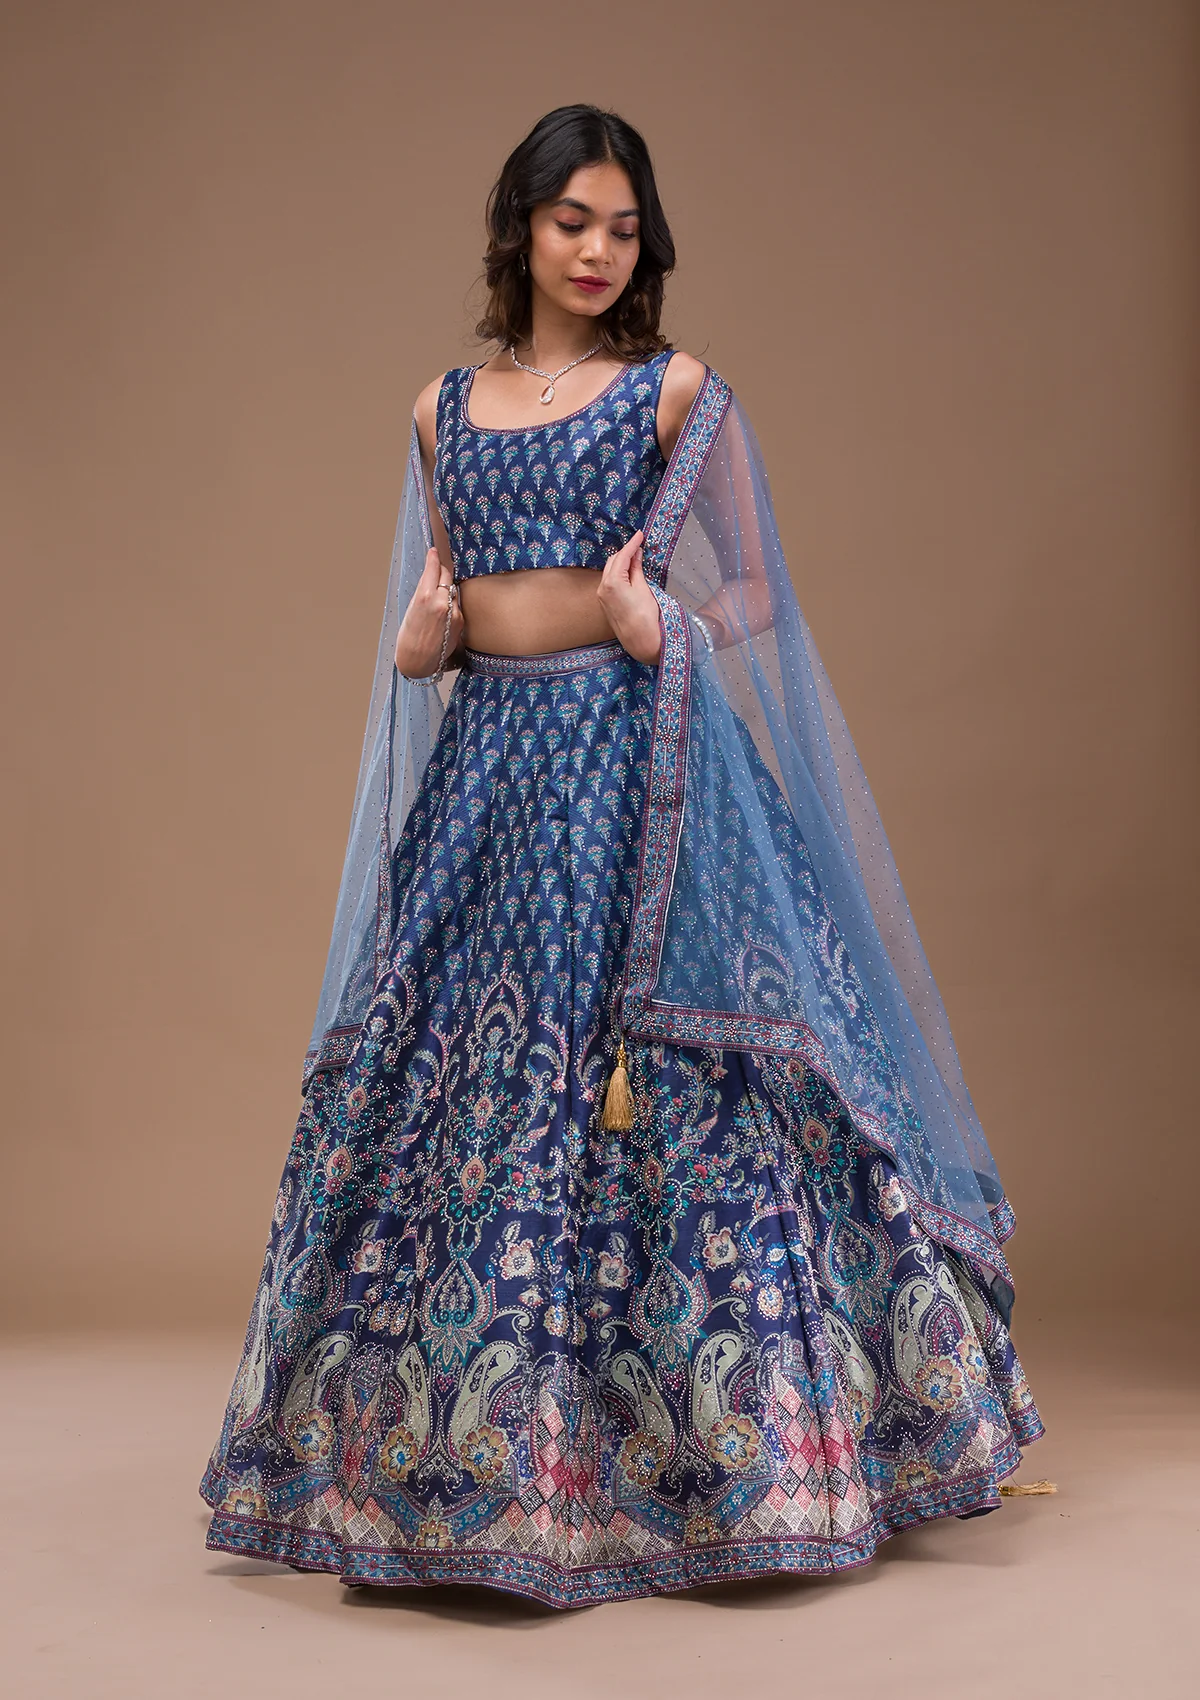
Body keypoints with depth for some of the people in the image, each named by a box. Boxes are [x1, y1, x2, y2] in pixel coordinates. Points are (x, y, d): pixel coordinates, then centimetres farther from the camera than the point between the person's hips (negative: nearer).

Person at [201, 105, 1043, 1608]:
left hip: (637, 763, -4)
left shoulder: (677, 394, 3)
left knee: (649, 1085, -7)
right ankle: (461, 1453, 17)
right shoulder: (445, 409, 15)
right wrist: (418, 640, -2)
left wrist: (662, 627, -15)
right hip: (487, 767, 4)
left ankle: (695, 1447, 7)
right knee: (445, 1075, 3)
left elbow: (757, 599, 4)